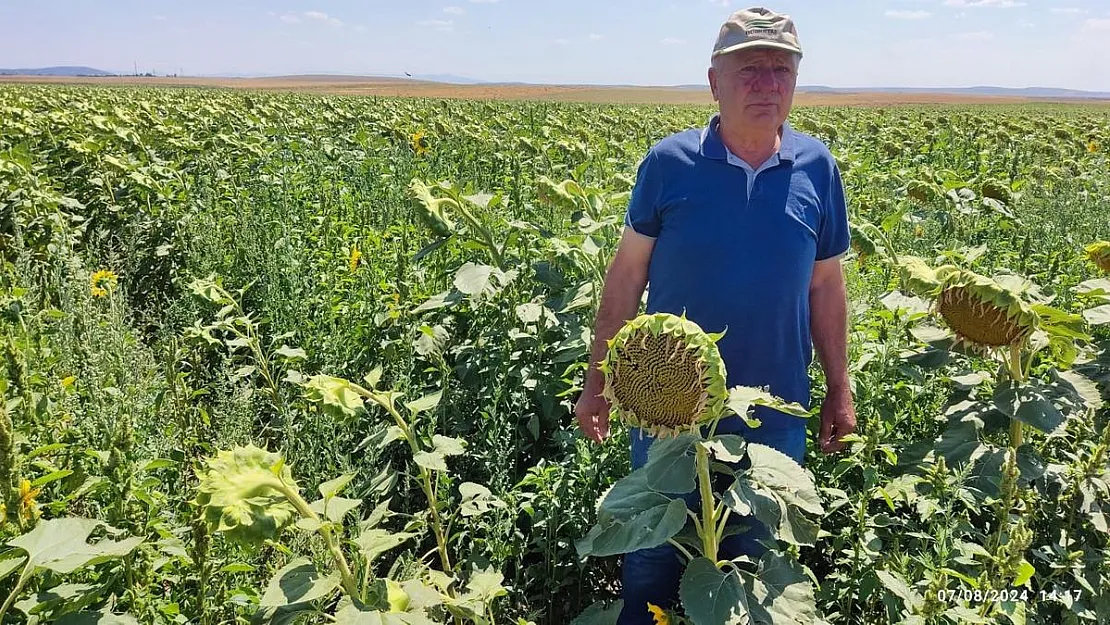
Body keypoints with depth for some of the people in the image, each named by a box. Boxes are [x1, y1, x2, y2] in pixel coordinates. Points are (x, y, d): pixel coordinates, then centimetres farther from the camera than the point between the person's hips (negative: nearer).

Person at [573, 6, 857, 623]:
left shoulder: (817, 168, -2)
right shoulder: (669, 162, -9)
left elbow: (826, 285, 6)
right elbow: (627, 276, -3)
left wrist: (840, 389, 9)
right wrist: (598, 380, -1)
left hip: (774, 412, 2)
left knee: (754, 555, 21)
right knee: (654, 555, 15)